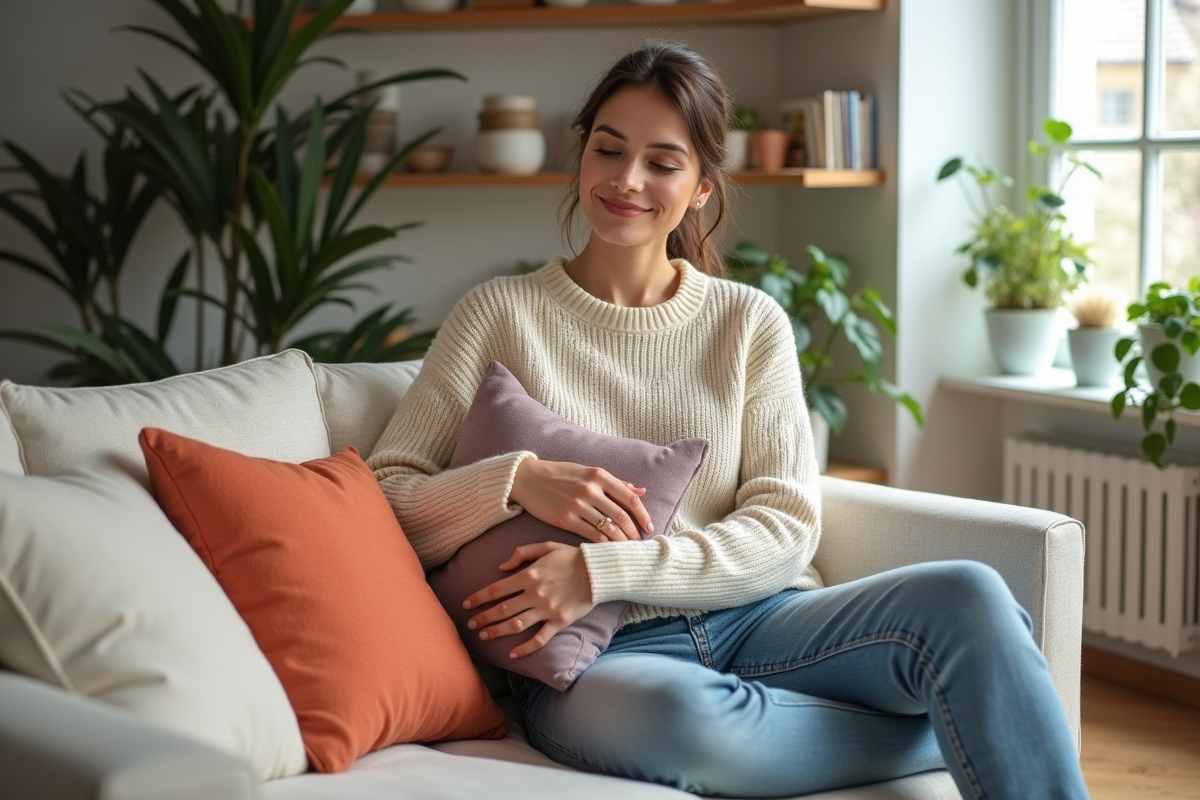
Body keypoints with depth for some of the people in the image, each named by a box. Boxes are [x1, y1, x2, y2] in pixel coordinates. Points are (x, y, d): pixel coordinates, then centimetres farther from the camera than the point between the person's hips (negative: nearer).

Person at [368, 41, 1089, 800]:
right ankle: (977, 734, -14)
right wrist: (515, 479, -20)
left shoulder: (751, 322, 11)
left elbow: (786, 530, 0)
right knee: (682, 716, -38)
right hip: (598, 658, -2)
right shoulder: (502, 313, 6)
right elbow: (384, 502, 0)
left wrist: (605, 571, -15)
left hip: (753, 623, 2)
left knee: (967, 596, -29)